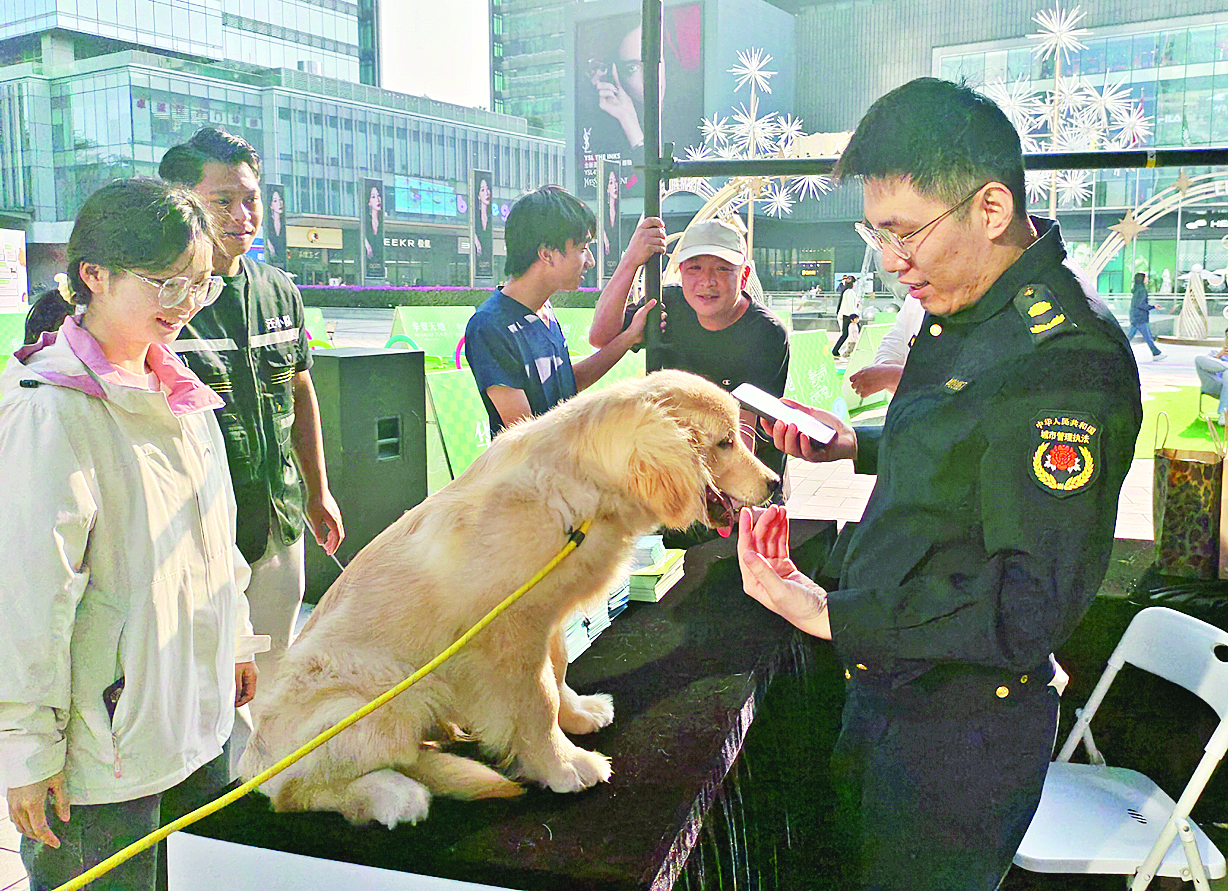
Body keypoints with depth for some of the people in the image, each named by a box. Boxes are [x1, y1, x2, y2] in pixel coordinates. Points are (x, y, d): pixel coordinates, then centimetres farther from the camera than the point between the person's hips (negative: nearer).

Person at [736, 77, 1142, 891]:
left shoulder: (1065, 360, -27)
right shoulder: (968, 313, 4)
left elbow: (1033, 609, -28)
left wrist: (834, 615, -31)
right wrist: (856, 445, 7)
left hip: (965, 727, -9)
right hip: (889, 687, 9)